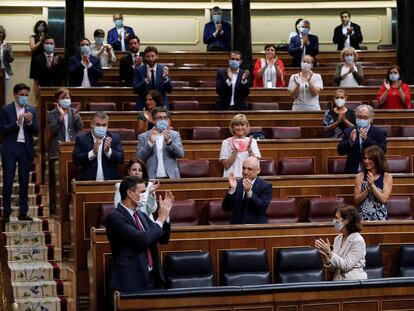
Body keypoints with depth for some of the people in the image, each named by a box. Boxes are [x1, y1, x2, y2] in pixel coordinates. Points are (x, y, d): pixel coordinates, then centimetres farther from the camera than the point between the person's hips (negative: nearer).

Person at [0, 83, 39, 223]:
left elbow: (36, 132, 4)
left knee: (24, 182, 5)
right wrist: (17, 122, -19)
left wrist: (30, 122, -15)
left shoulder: (32, 110, 8)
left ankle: (23, 212, 9)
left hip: (26, 149, 3)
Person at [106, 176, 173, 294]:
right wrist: (161, 218, -12)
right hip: (130, 281, -7)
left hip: (152, 277, 7)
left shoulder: (141, 215, 13)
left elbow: (163, 239, 16)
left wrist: (165, 214, 3)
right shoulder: (115, 217, -13)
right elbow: (142, 239, -23)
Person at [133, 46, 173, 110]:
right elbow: (135, 90, -9)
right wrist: (146, 79, -23)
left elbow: (169, 90, -1)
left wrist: (166, 77, -19)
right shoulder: (139, 70, -1)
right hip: (143, 105, -1)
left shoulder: (163, 69, 2)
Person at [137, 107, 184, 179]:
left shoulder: (175, 135, 10)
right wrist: (150, 142, -14)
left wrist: (169, 141, -15)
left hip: (171, 177, 1)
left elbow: (181, 154, -1)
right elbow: (139, 158, -2)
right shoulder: (143, 137, 7)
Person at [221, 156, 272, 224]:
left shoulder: (265, 186, 1)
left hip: (257, 226, -2)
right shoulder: (236, 183, 9)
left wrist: (249, 191, -21)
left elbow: (262, 208, -12)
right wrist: (231, 189, -12)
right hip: (236, 225, 2)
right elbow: (226, 208, 1)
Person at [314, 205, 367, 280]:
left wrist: (329, 252, -17)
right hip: (338, 281, 6)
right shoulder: (338, 239, 9)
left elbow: (346, 266, -15)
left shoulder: (358, 241, -10)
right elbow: (333, 268, 9)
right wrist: (326, 257, -9)